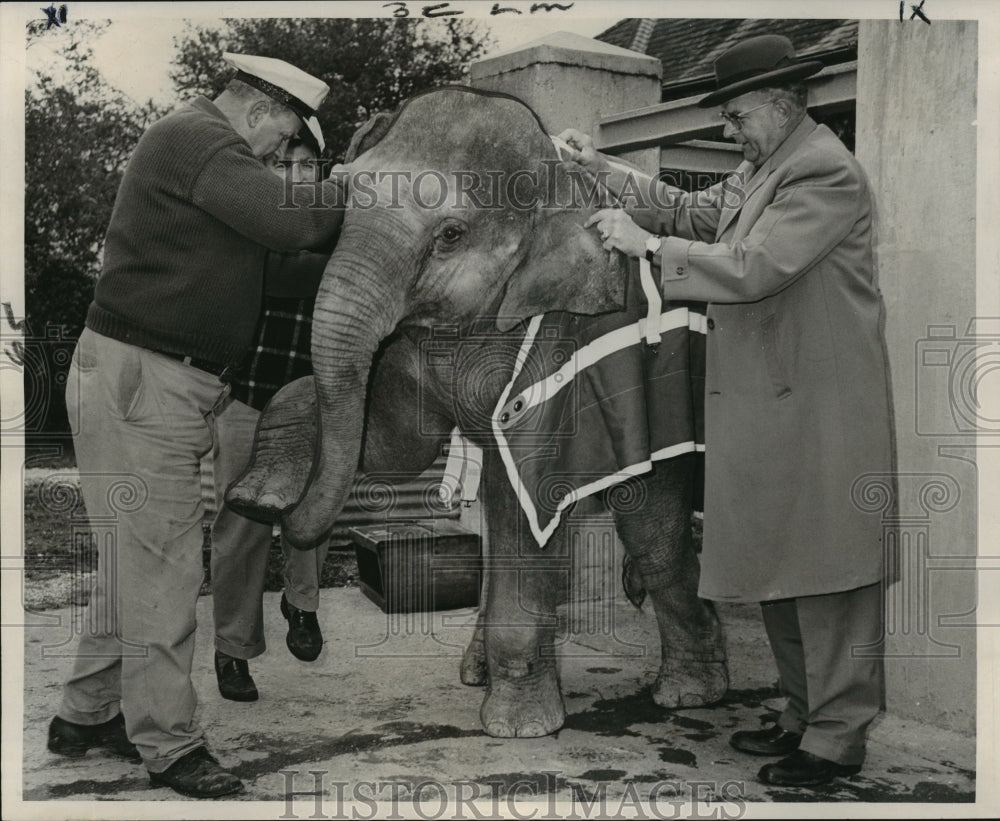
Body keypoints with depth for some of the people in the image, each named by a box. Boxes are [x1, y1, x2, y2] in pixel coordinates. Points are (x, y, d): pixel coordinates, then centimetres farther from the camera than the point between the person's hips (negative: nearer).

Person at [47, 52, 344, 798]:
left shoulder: (200, 146, 22)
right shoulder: (197, 140, -13)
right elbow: (290, 220, -23)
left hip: (162, 384, 11)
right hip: (138, 380, -11)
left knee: (138, 560, 16)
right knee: (161, 568, -5)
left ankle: (88, 715, 28)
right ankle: (169, 745, 5)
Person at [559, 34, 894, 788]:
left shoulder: (827, 172, -14)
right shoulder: (760, 169, 15)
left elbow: (752, 268, -21)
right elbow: (695, 213, 18)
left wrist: (647, 244, -14)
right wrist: (609, 173, 11)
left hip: (819, 407, -10)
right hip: (766, 402, 10)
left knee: (827, 569, -1)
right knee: (777, 569, 15)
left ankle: (838, 737, 10)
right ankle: (805, 715, 28)